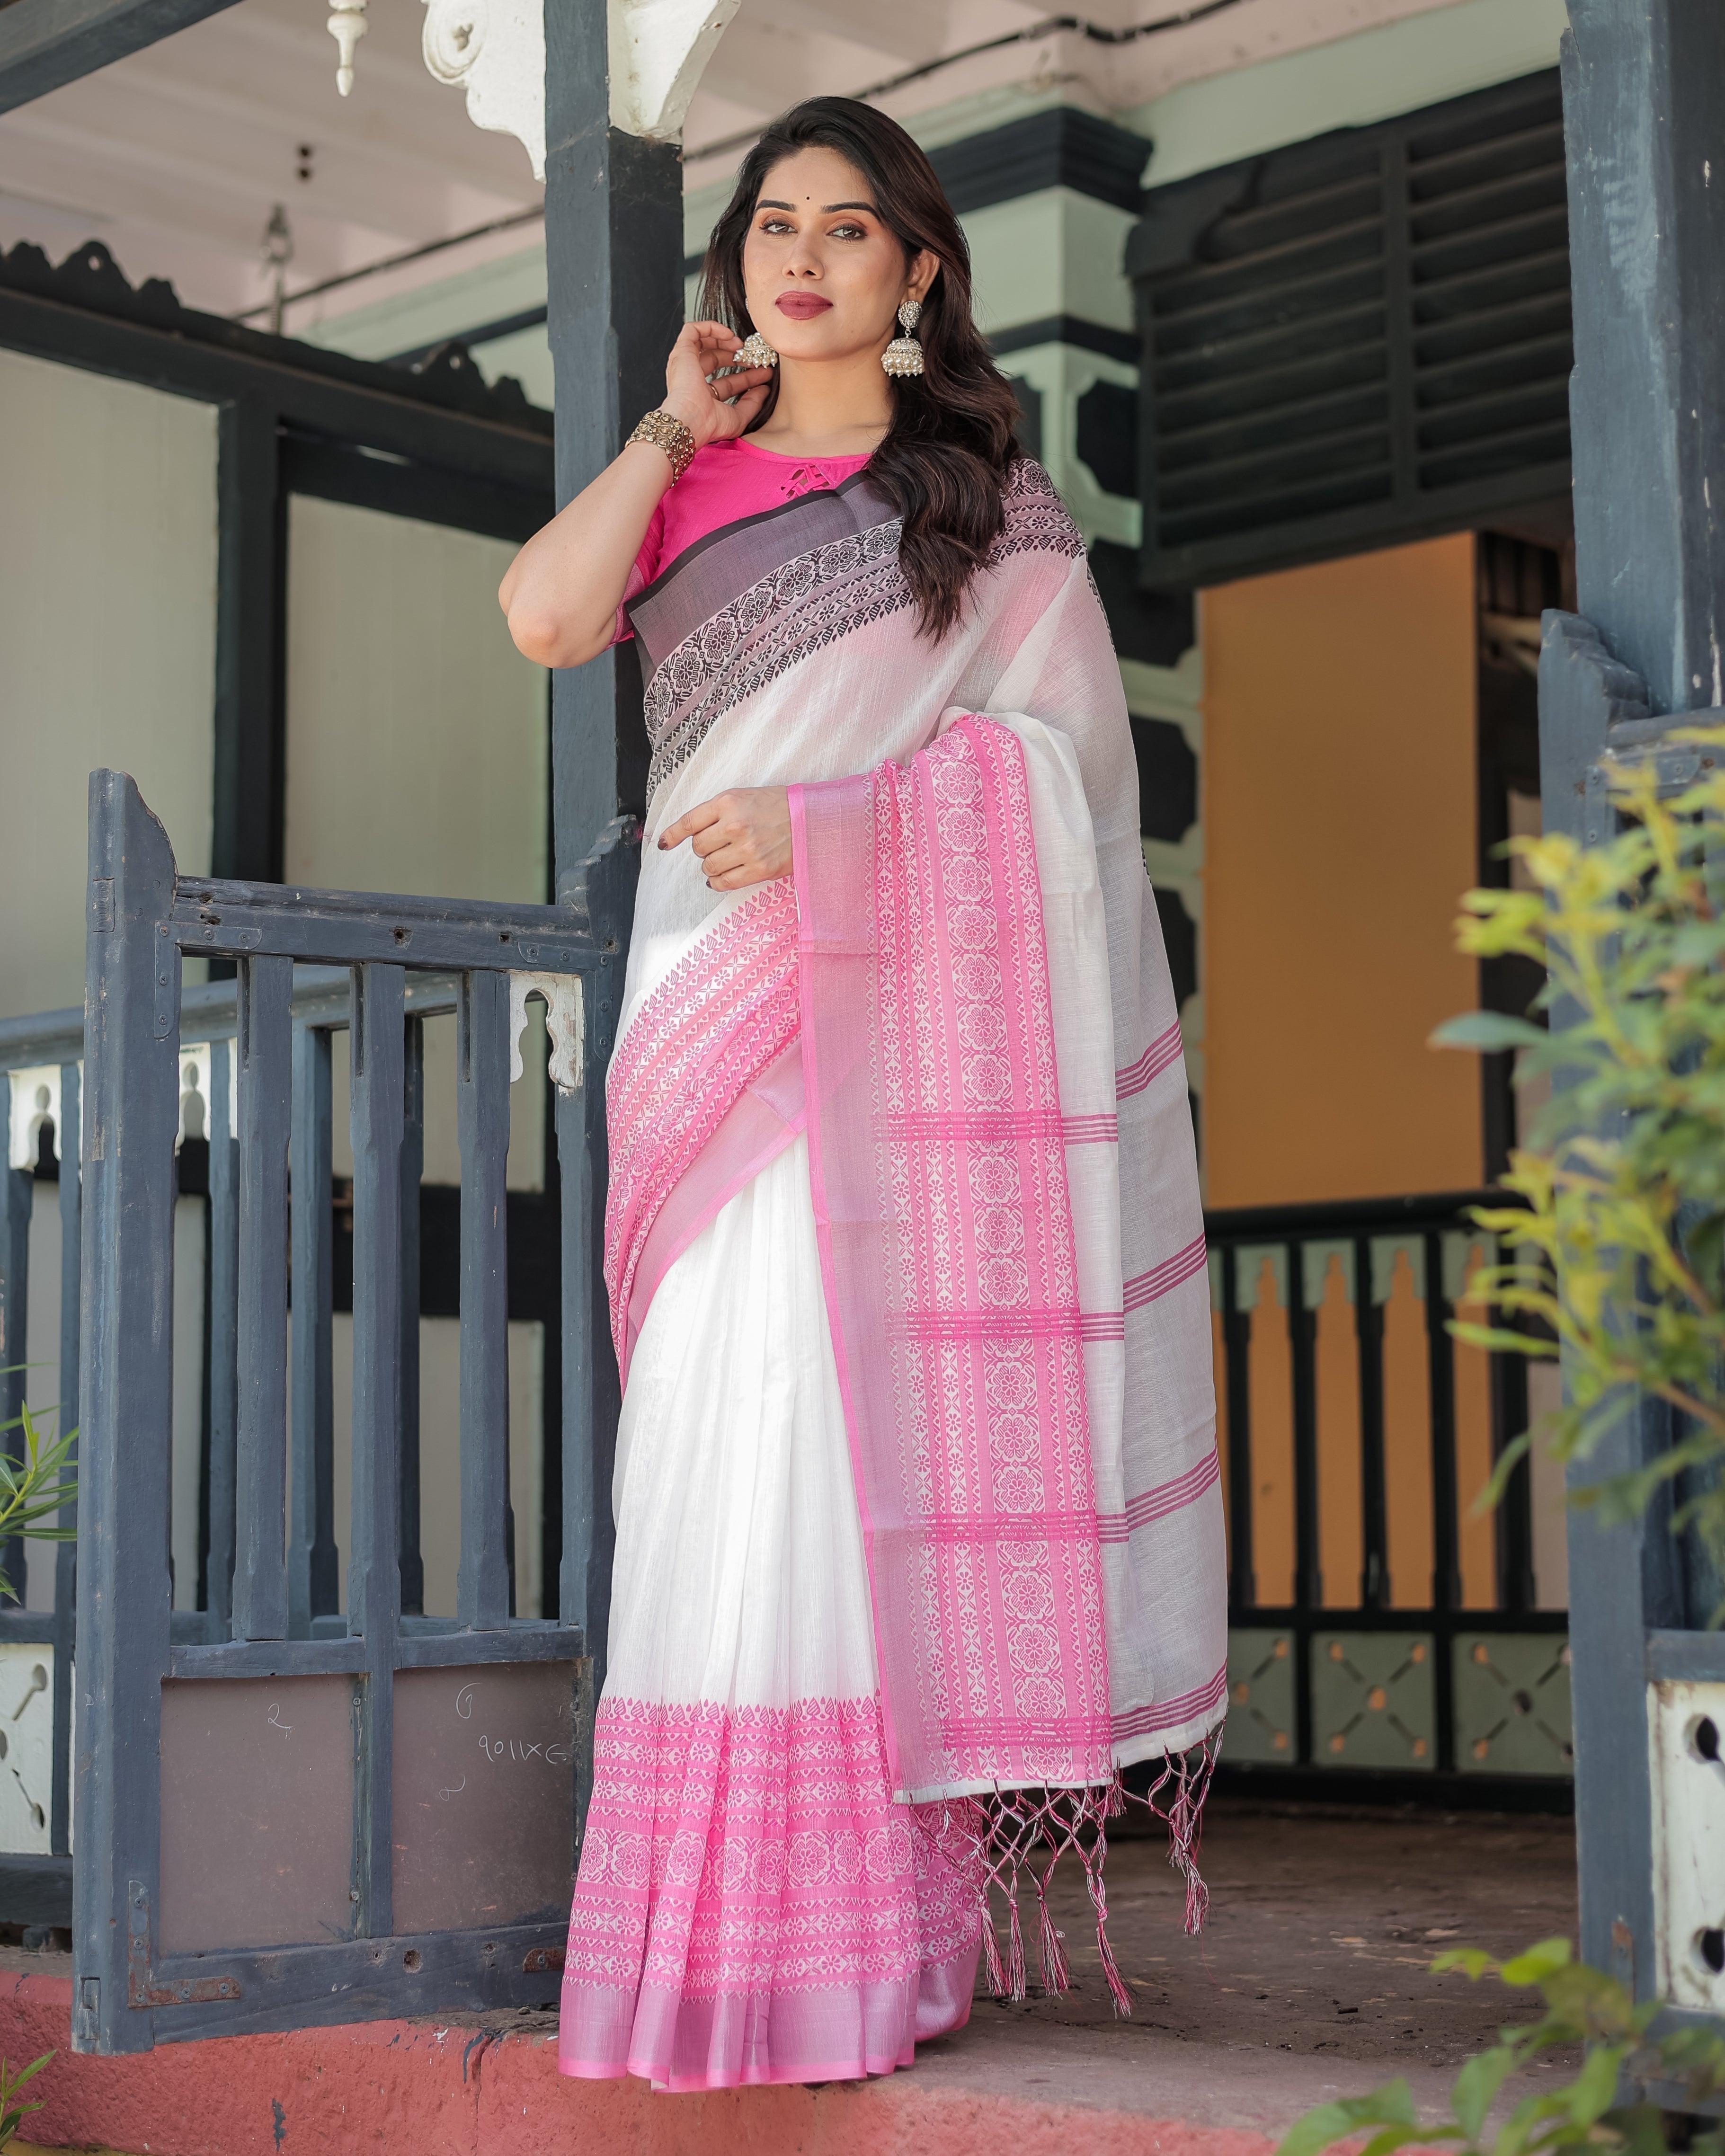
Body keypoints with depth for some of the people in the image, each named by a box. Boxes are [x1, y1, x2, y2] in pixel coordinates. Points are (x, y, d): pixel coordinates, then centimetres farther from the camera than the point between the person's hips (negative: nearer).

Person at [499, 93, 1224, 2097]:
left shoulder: (993, 497, 8)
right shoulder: (685, 486, 18)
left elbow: (1046, 752, -3)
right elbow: (542, 615, -1)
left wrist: (820, 828, -15)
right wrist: (677, 429, 4)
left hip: (913, 1003, -3)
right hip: (719, 1009, 3)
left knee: (886, 1425, -7)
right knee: (734, 1423, -6)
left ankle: (889, 1911, -4)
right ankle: (740, 1914, -4)